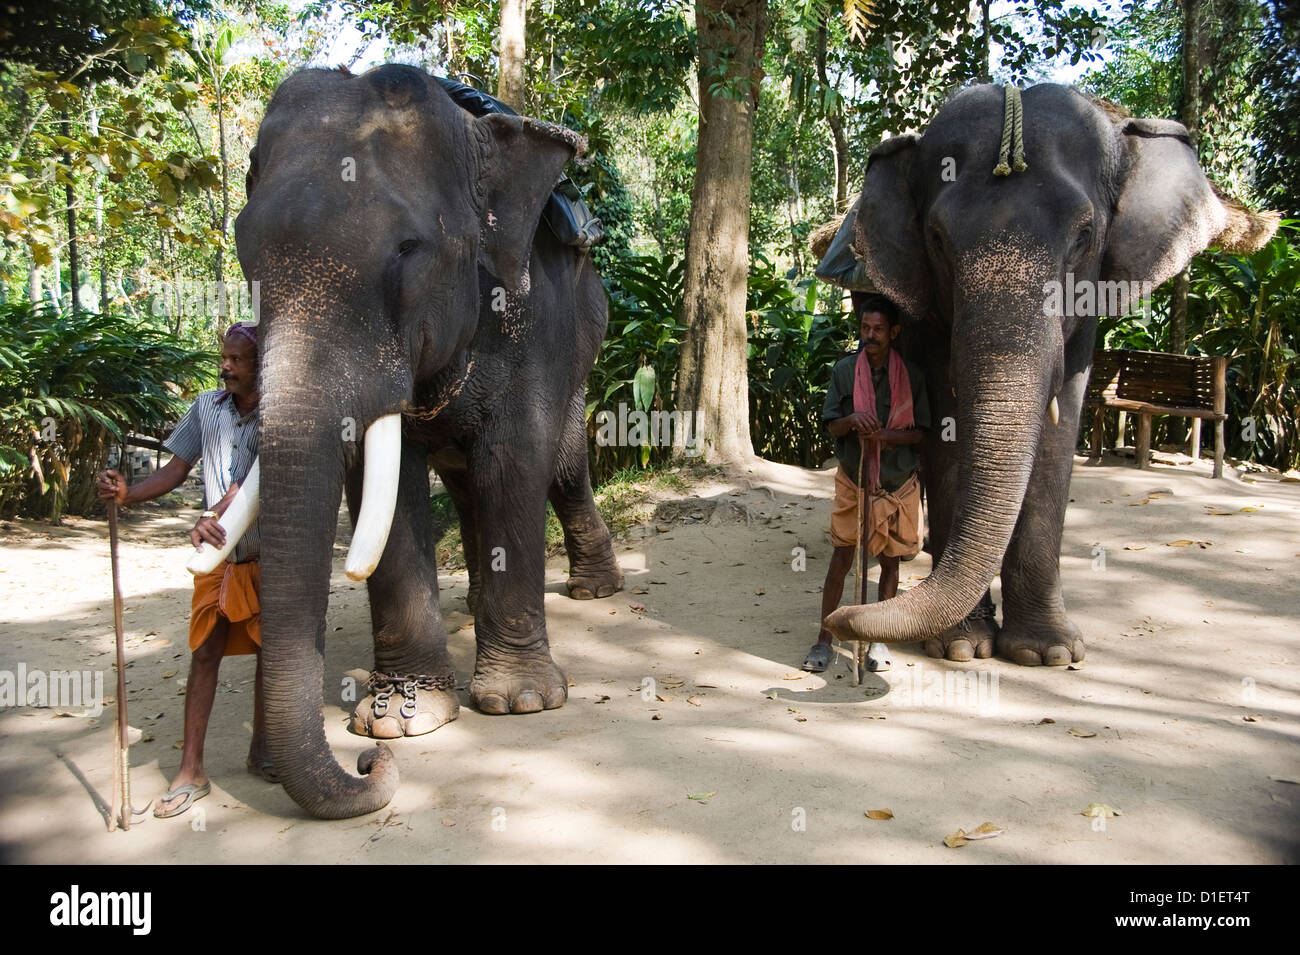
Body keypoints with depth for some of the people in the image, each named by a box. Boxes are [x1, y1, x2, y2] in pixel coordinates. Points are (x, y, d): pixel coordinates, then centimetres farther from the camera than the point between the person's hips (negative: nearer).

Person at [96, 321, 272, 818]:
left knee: (269, 649, 8)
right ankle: (191, 771, 3)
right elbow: (176, 469, 7)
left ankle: (261, 748, 27)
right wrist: (127, 493, -10)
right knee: (205, 654, -2)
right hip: (219, 553, 2)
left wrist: (216, 516, -39)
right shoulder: (207, 407, 3)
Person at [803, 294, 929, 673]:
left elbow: (920, 432, -3)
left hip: (898, 481, 1)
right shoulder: (844, 370, -1)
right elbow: (832, 426, -1)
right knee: (841, 558, -2)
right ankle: (824, 640, 5)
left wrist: (887, 436, -21)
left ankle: (880, 639, 20)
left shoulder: (910, 375, -3)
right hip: (854, 478, 0)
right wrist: (853, 420, -23)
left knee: (889, 560, 9)